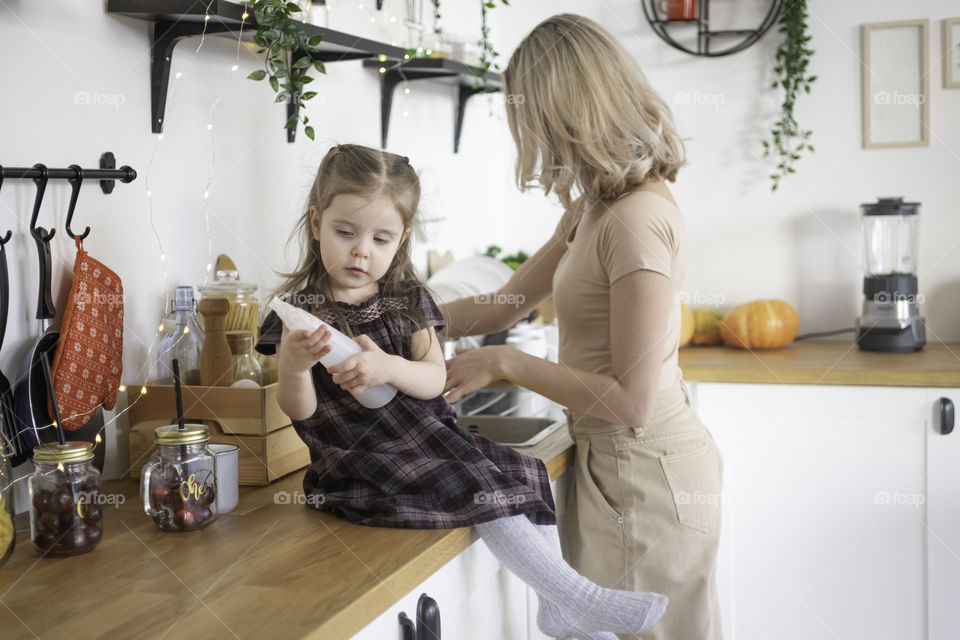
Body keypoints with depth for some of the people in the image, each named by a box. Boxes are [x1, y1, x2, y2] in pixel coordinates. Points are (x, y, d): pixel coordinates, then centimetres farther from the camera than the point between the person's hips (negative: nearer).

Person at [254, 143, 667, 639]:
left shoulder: (408, 302, 7)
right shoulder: (299, 311, -6)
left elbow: (435, 379, -5)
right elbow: (299, 410, -9)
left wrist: (388, 368, -27)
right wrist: (293, 366, -32)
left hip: (425, 433, 6)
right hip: (360, 458, -6)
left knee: (524, 475, -1)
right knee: (483, 490, -20)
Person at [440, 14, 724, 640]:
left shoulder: (637, 220, -23)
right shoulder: (596, 208, 7)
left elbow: (631, 401, -24)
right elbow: (505, 306, 14)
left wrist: (504, 363, -17)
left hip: (643, 472, -9)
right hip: (613, 462, 9)